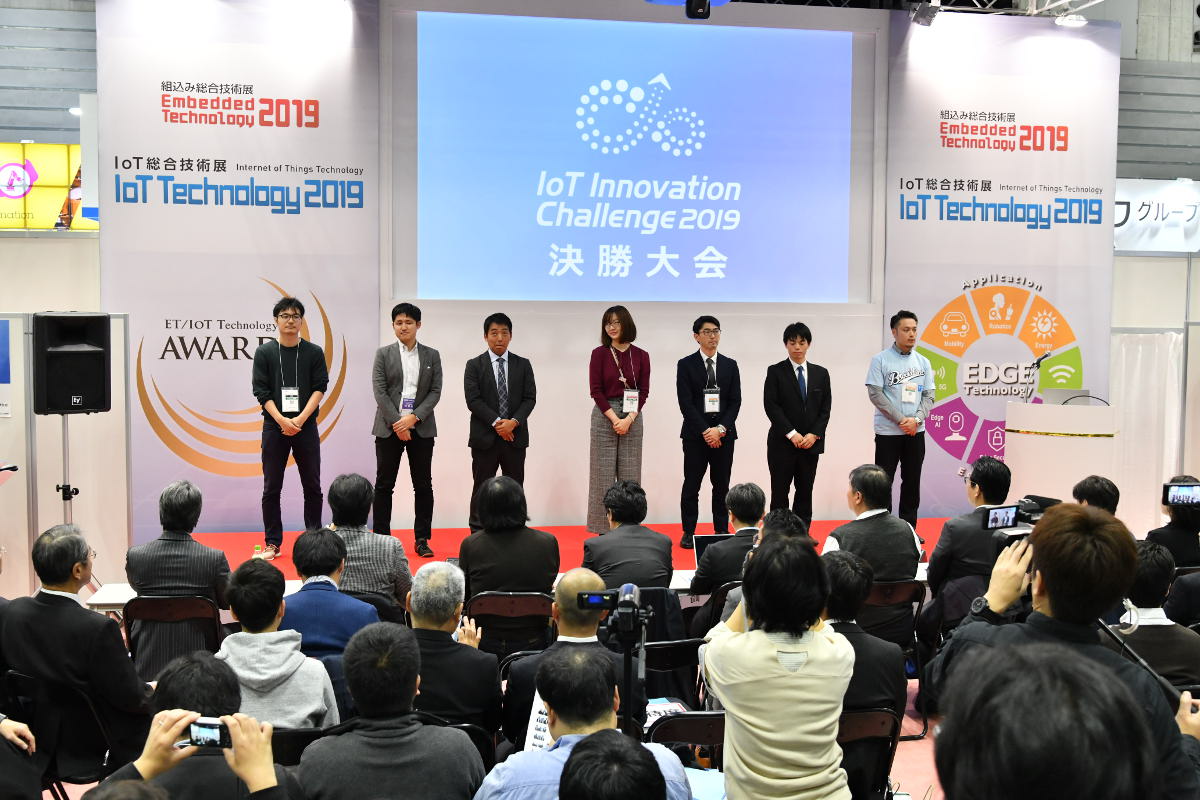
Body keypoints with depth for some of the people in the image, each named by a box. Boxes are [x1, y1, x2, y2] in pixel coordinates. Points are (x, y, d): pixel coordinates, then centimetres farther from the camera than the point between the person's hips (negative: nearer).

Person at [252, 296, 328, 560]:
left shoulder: (314, 352, 4)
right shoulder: (264, 352, 3)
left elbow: (320, 389, -1)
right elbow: (262, 392, -1)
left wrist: (300, 419, -13)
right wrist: (282, 420, -13)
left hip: (306, 427, 0)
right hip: (274, 426, 0)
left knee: (312, 486, 4)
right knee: (271, 488, 3)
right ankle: (272, 543, 12)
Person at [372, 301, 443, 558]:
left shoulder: (432, 356, 8)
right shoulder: (383, 354, 5)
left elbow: (435, 392, 1)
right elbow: (379, 391, -3)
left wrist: (413, 417, -12)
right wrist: (397, 423, -12)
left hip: (421, 428, 1)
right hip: (389, 428, -1)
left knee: (423, 485, 3)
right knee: (384, 485, 2)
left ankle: (421, 539, 10)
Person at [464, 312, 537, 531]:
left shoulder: (523, 365, 8)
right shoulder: (474, 365, 2)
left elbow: (530, 398, 2)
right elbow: (473, 400, -7)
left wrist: (514, 422, -14)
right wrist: (496, 422, -15)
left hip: (515, 435, 2)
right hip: (484, 437, -2)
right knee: (482, 488, 3)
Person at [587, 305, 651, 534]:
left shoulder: (641, 356, 4)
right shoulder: (599, 353, -1)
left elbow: (643, 391, 2)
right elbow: (596, 390, -4)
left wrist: (629, 419, -11)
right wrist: (614, 418, -12)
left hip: (632, 418, 2)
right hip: (604, 416, -2)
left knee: (630, 475, 4)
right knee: (603, 474, 0)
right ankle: (604, 530, 7)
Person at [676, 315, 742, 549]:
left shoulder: (730, 365, 9)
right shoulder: (686, 365, 0)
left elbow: (735, 401, 4)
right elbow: (685, 402, -7)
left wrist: (720, 429, -10)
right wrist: (705, 431, -13)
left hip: (724, 434, 3)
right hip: (695, 434, -2)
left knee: (721, 484, 7)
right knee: (691, 485, 2)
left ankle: (722, 530, 15)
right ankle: (688, 532, 11)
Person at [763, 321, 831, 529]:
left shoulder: (821, 373, 10)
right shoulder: (775, 372, 0)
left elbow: (825, 408, 7)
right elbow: (771, 405, -7)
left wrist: (814, 434, -7)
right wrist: (791, 433, -13)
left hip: (811, 442, 3)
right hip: (782, 442, -3)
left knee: (805, 493, 7)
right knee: (780, 493, -1)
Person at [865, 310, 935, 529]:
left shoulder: (923, 362, 9)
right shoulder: (881, 360, -5)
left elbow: (928, 396, 7)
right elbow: (875, 394, -11)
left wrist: (916, 420, -10)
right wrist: (901, 420, -15)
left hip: (916, 431, 4)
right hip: (888, 432, -4)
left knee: (912, 482, 9)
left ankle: (909, 528, 18)